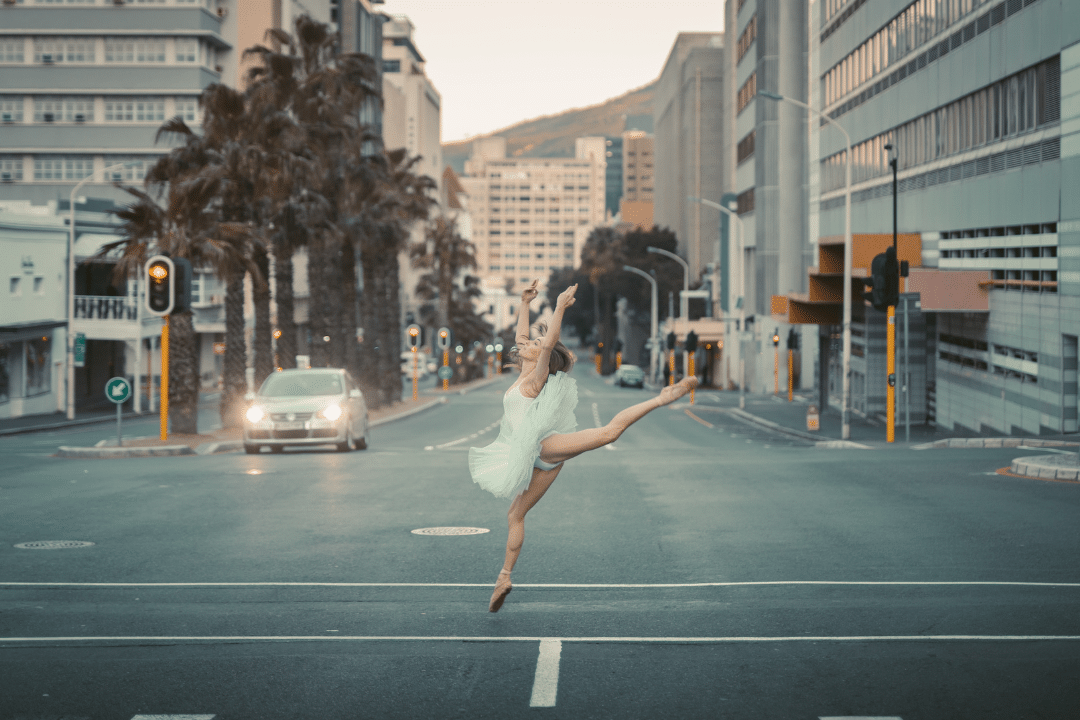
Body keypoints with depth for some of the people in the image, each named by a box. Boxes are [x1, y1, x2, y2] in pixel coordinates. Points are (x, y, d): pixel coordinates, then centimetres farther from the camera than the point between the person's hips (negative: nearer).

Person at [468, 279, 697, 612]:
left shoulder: (537, 377, 0)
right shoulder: (523, 375, 21)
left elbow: (548, 343, -17)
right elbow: (521, 337, 32)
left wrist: (559, 308, -22)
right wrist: (524, 304, 31)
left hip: (543, 444, -9)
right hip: (536, 459, 9)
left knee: (609, 431, -30)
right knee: (515, 515, 13)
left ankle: (662, 398, -28)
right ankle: (505, 578, 19)